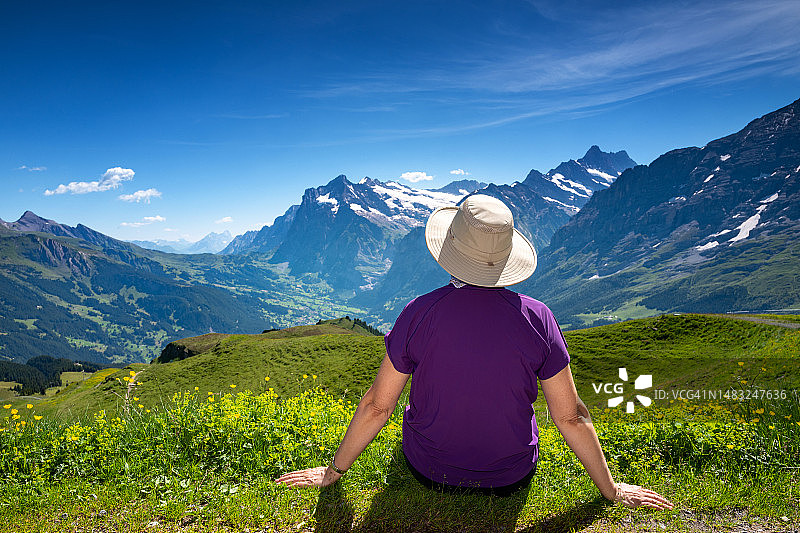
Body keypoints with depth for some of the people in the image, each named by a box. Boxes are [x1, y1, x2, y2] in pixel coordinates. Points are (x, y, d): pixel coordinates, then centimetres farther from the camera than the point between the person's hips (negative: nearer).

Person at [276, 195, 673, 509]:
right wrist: (611, 490, 6)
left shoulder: (419, 313, -21)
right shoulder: (537, 318, -18)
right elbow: (570, 417, -11)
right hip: (512, 479, 1)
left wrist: (333, 472, 3)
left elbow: (377, 405, -13)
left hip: (428, 473, 0)